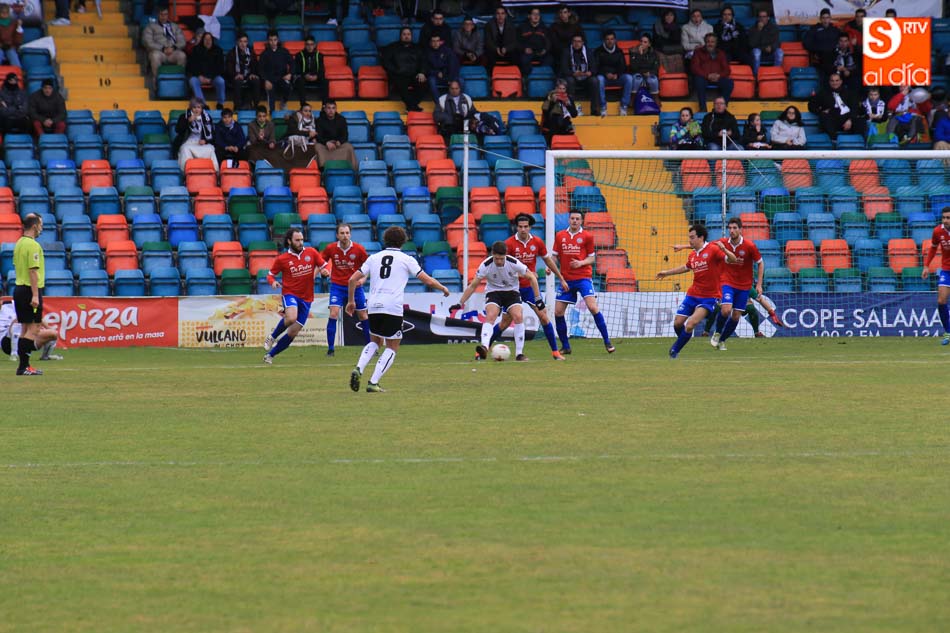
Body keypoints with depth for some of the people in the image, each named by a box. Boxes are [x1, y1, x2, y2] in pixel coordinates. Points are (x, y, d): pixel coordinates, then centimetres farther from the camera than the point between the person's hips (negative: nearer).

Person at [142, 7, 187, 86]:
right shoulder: (151, 27, 17)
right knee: (155, 56, -39)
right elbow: (148, 42, 2)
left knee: (182, 55, -34)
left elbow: (182, 42, 14)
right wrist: (163, 49, -10)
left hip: (173, 51, 2)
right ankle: (156, 79, -37)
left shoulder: (175, 27, 26)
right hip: (158, 51, -2)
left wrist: (173, 48, -8)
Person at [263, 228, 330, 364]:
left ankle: (270, 355, 17)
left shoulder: (311, 252, 3)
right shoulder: (281, 259, -2)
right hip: (290, 293, -3)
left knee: (293, 332, 1)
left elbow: (324, 266, 11)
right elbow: (270, 275, 8)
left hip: (306, 298, 3)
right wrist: (273, 282, -15)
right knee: (291, 318, -35)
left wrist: (325, 272, -13)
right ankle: (272, 337, -9)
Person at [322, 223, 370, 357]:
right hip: (337, 286, -1)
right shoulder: (331, 248, -8)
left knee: (363, 316, 7)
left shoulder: (359, 249, -10)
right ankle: (330, 348, -9)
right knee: (333, 314, -15)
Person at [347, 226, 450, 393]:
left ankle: (358, 369, -2)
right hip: (393, 308, -4)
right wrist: (443, 289, 23)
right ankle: (373, 383, -6)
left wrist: (351, 301, 25)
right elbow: (427, 280, 4)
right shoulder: (406, 259, 5)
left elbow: (352, 280, 12)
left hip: (373, 306, 4)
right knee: (392, 348, 7)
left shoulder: (374, 258, 15)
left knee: (375, 342, 23)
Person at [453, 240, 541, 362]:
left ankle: (519, 353, -14)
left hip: (511, 291, 1)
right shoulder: (486, 265, -20)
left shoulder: (513, 263, -20)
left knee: (518, 316, -22)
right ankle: (484, 348, -45)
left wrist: (538, 299, -8)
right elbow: (473, 285, -11)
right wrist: (460, 304, -13)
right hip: (493, 292, -1)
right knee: (490, 316, -28)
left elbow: (532, 278, -7)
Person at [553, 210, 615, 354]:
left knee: (593, 307, -18)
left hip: (583, 277, -4)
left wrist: (581, 263, -15)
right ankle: (565, 346, 13)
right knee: (558, 312, -1)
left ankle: (607, 342, -8)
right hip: (566, 279, 4)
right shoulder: (560, 236, 7)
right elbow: (555, 256, 12)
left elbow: (591, 258, 4)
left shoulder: (586, 237, 0)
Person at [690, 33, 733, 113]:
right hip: (703, 77, -2)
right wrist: (708, 76, -17)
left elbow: (727, 70, 9)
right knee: (699, 80, -37)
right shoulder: (698, 52, 9)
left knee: (729, 83, -26)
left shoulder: (720, 54, 17)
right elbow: (694, 68, -3)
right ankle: (703, 108, -34)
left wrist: (719, 75, -14)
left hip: (717, 78, 2)